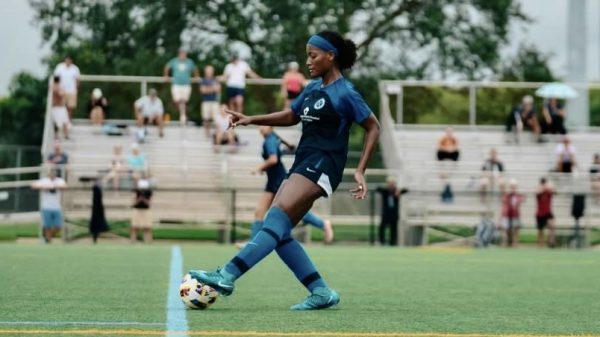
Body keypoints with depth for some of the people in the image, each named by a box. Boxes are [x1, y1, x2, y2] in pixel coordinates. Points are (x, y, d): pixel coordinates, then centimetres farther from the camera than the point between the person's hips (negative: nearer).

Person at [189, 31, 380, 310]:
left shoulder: (345, 93, -7)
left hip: (322, 164, -9)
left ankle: (227, 276, -30)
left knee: (278, 214, -22)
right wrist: (252, 120, 16)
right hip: (304, 161, 9)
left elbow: (373, 127, -4)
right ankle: (322, 293, 2)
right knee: (278, 231, -1)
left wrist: (360, 171, -9)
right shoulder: (313, 88, 15)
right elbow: (291, 116, 28)